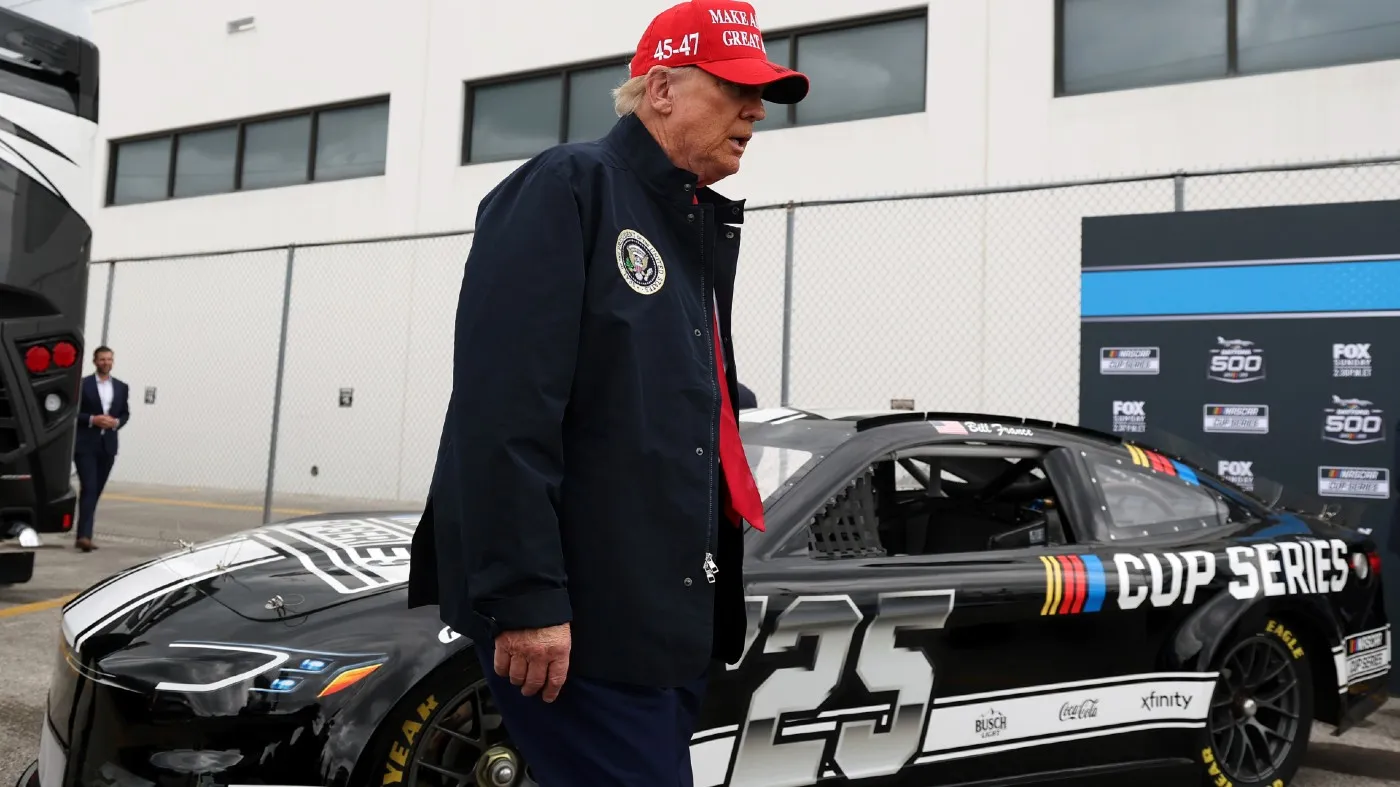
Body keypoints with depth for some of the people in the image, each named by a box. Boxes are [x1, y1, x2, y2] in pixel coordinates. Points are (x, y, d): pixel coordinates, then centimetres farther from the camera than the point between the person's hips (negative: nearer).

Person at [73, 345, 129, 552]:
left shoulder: (121, 387, 11)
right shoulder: (83, 384, -2)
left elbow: (126, 413, 14)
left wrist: (116, 422, -6)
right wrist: (92, 420, -17)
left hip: (108, 446, 4)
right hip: (86, 445, -4)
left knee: (96, 491, 8)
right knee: (88, 489, -13)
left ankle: (83, 535, 15)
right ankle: (84, 535, -17)